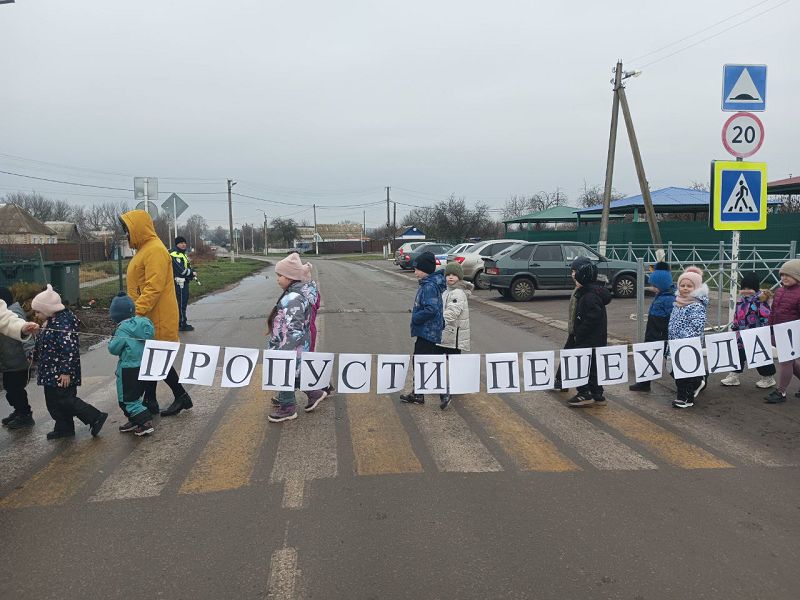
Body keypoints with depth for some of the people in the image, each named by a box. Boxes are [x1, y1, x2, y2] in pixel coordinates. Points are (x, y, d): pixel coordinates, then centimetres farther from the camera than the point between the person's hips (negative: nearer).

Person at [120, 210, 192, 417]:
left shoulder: (155, 250, -16)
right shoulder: (144, 249, 17)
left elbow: (154, 287, -24)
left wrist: (137, 312, -26)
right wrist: (135, 312, 20)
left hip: (156, 317, -10)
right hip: (147, 317, 10)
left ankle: (181, 397, 6)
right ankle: (149, 401, 19)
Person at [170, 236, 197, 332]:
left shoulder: (183, 254, 19)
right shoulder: (174, 255, -15)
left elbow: (188, 267, 21)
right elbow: (181, 270, -22)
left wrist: (192, 273, 0)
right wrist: (192, 273, -8)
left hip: (185, 282, 10)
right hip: (179, 283, -10)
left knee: (184, 302, 15)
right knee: (181, 303, -5)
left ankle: (181, 323, 22)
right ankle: (182, 325, 0)